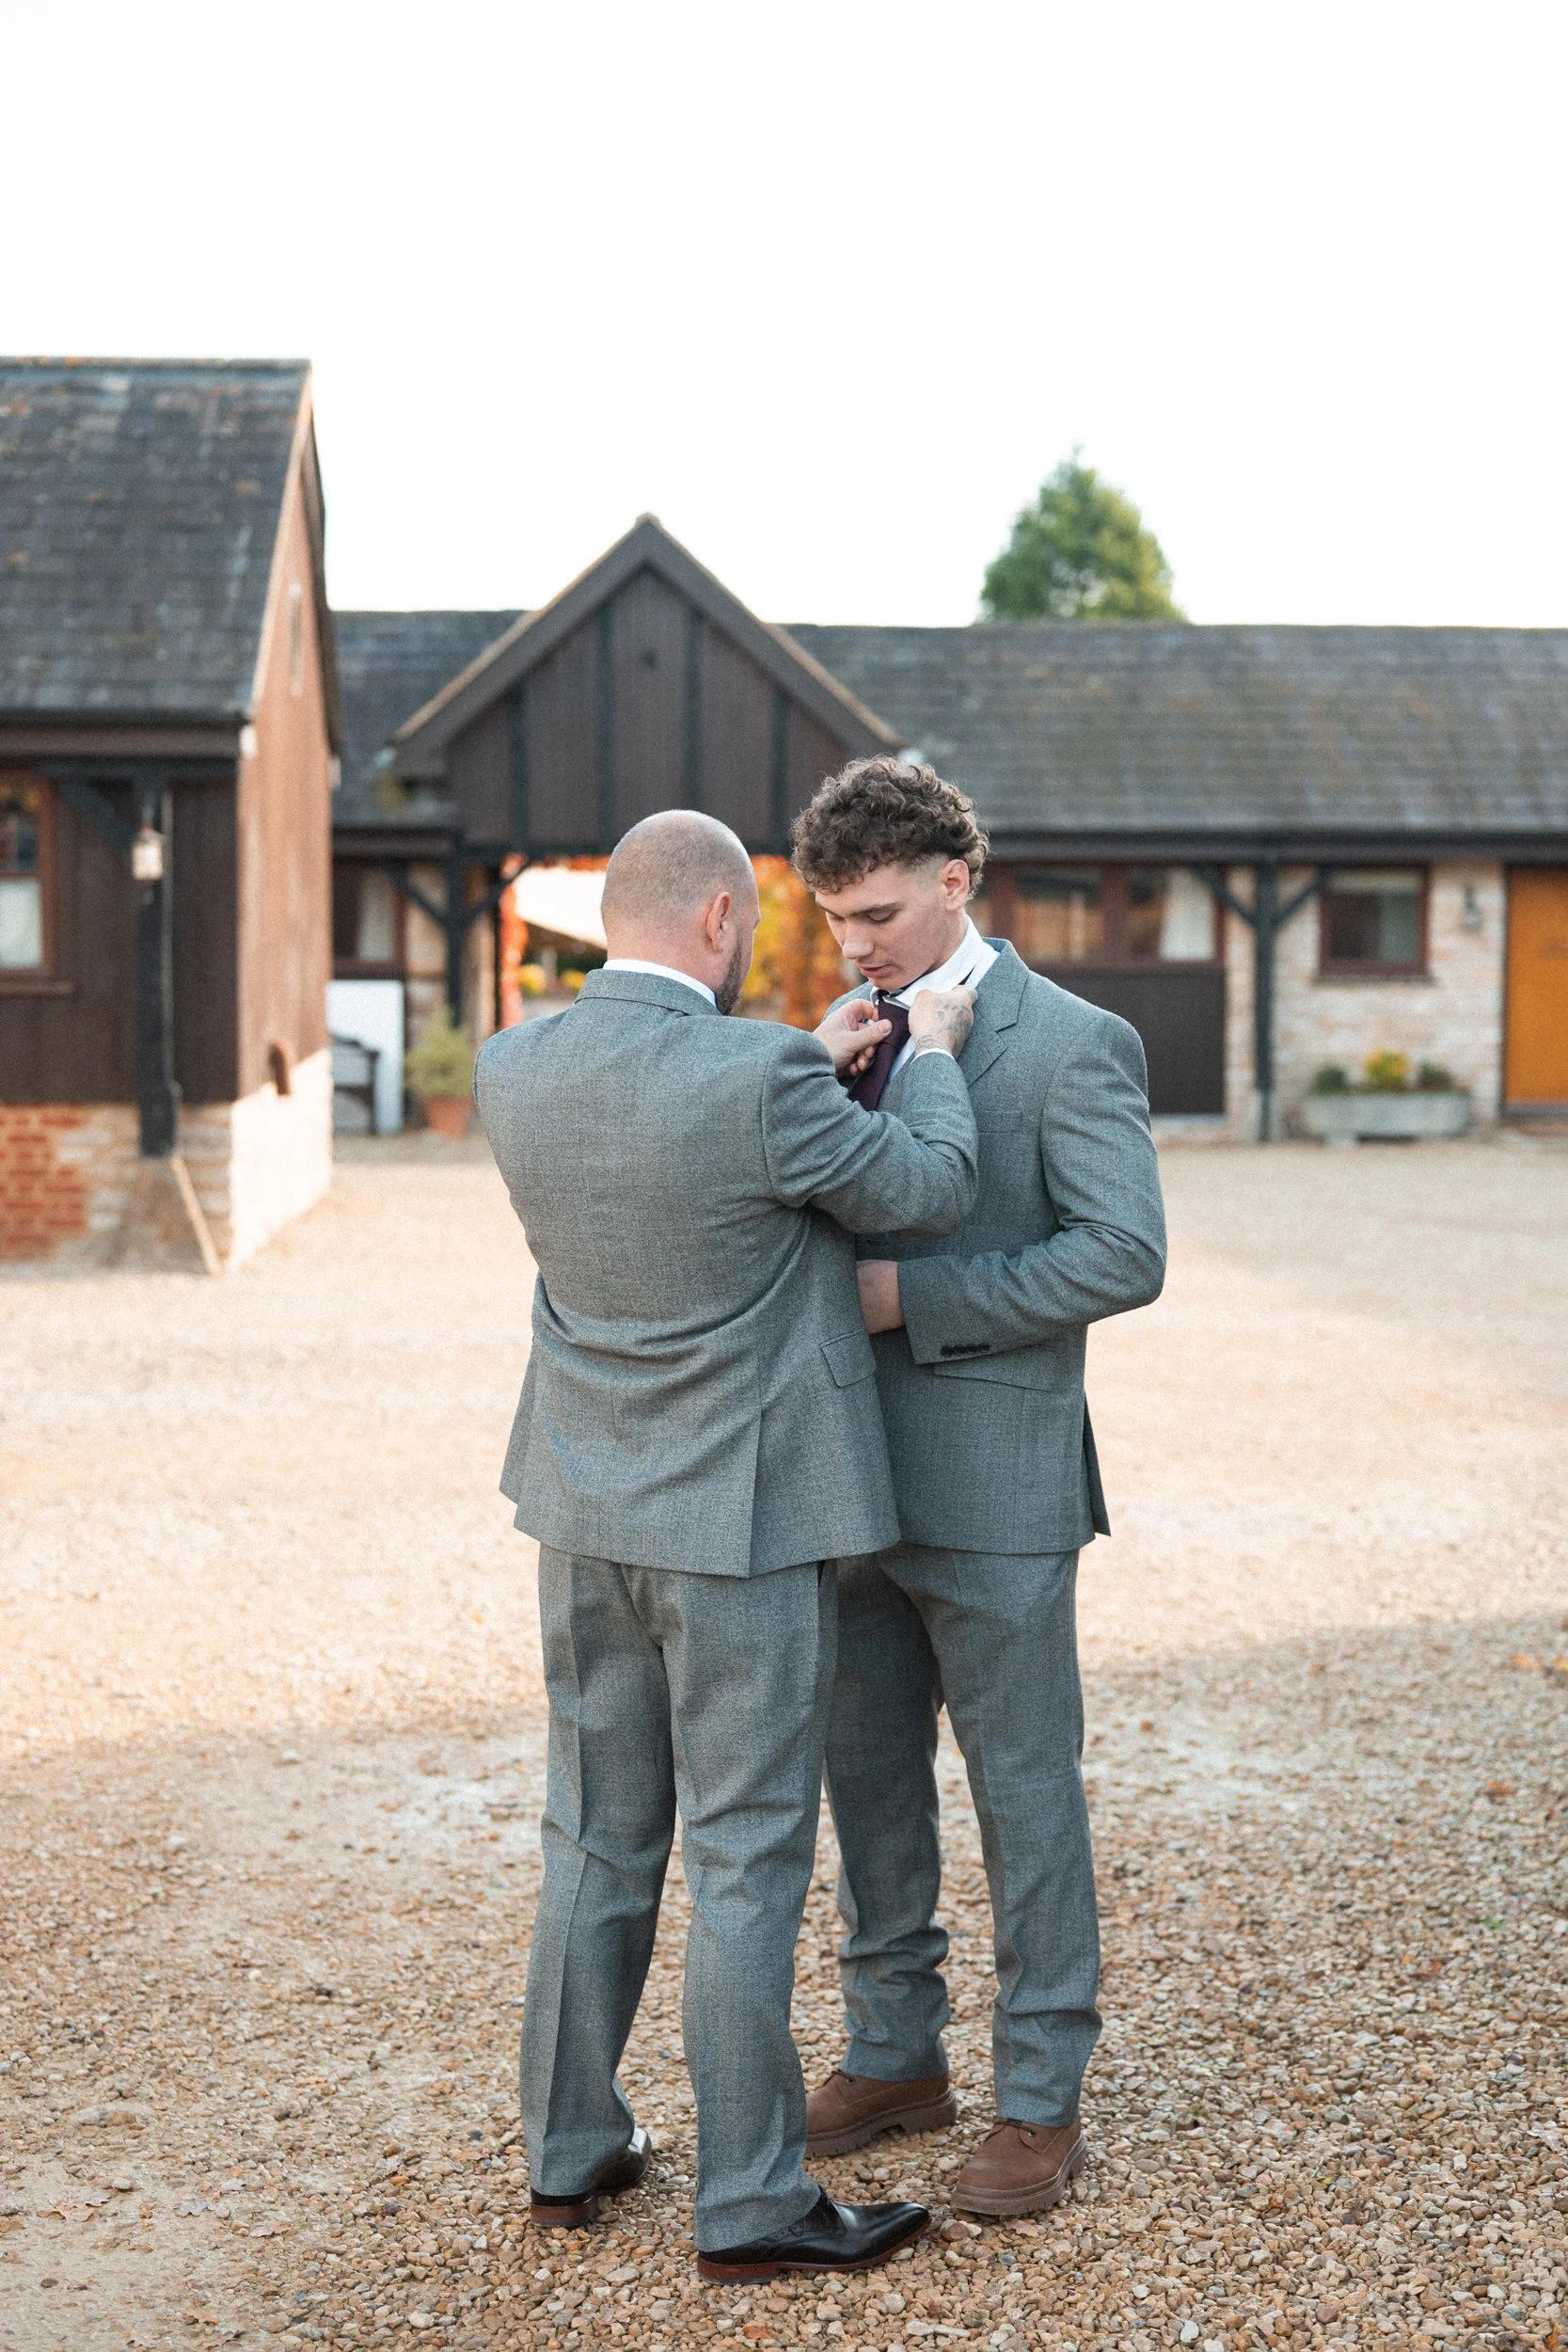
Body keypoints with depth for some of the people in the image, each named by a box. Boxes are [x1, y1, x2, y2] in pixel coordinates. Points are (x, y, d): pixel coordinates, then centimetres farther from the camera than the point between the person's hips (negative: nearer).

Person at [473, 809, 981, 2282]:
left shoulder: (513, 1069, -3)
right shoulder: (759, 1081, -22)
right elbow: (931, 1194, -7)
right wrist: (932, 1052, 9)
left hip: (587, 1518, 6)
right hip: (734, 1524, -6)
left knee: (597, 1842, 18)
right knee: (746, 1861, 5)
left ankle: (569, 2151, 30)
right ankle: (750, 2203, 15)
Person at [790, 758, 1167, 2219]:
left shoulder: (1069, 1045, -10)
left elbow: (1123, 1256, -17)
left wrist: (910, 1293, -20)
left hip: (989, 1491, -7)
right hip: (854, 1483, 7)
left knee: (1024, 1793, 5)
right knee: (868, 1782, 16)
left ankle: (1041, 2101, 19)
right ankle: (895, 2057, 32)